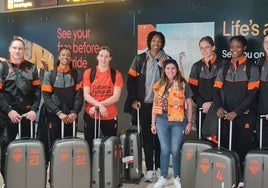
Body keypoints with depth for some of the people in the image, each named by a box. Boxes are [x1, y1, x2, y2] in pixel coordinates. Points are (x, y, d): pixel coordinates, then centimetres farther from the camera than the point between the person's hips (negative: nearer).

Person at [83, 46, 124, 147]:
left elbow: (116, 97, -6)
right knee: (90, 144, 4)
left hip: (110, 117, 0)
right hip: (91, 116, 0)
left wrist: (97, 106, -14)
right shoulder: (88, 72, 4)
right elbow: (86, 95, -3)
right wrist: (99, 105, -19)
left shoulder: (116, 74, 2)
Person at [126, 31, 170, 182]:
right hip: (145, 103, 0)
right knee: (147, 135, 3)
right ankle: (149, 169, 9)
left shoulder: (166, 60, 4)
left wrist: (162, 66, -12)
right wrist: (133, 100, -3)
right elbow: (131, 80, 4)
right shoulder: (140, 59, 4)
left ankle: (159, 167, 16)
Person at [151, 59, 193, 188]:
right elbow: (155, 105, 10)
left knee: (175, 150, 2)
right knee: (165, 150, 7)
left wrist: (189, 122, -2)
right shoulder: (159, 85, 7)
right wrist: (153, 123, 8)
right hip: (162, 121, 2)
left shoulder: (183, 85, 0)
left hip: (178, 122, -2)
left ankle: (177, 178, 18)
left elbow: (189, 105, 3)